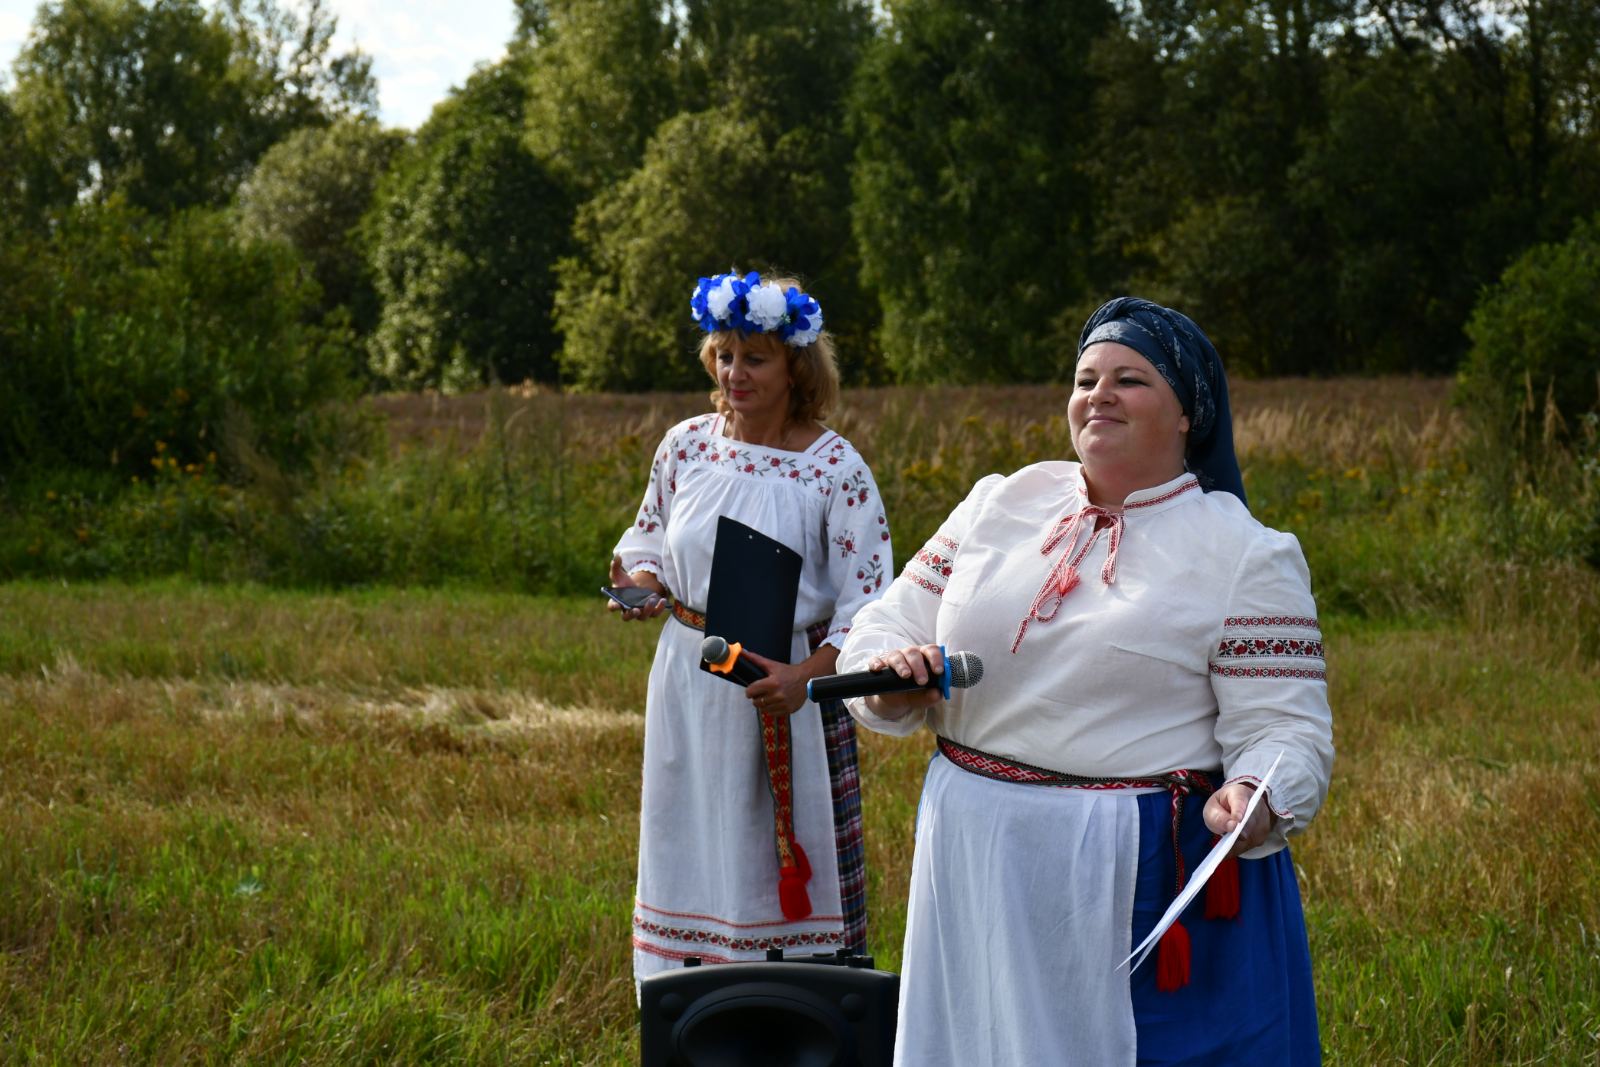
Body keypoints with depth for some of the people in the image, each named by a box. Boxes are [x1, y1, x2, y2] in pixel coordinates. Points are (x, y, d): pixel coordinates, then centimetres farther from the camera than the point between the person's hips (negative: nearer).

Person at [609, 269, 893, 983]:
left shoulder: (835, 470, -10)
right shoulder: (685, 447, 3)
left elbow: (867, 600, -12)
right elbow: (650, 535, 18)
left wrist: (806, 676, -26)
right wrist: (641, 579, -6)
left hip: (788, 689, -4)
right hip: (690, 684, 4)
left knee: (787, 864, 0)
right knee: (690, 859, 11)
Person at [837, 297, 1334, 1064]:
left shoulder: (1246, 556, -3)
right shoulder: (999, 504, 10)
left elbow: (1287, 735, -7)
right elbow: (887, 625, 14)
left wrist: (1252, 798, -29)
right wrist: (888, 677, -9)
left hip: (1152, 881, -4)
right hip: (981, 876, 4)